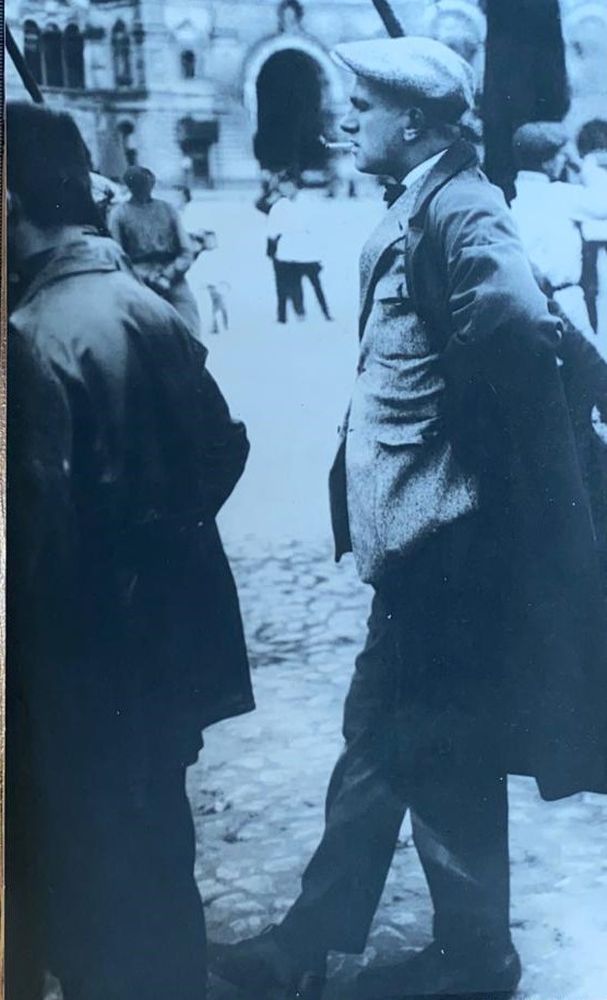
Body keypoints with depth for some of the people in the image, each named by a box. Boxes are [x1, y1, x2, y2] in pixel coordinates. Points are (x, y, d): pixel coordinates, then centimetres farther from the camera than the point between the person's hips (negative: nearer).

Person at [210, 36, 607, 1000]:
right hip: (422, 532, 10)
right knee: (379, 740, 16)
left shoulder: (458, 210, -16)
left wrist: (461, 435, -18)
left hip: (448, 533, -10)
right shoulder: (415, 211, 13)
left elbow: (519, 325, -34)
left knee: (438, 753, 5)